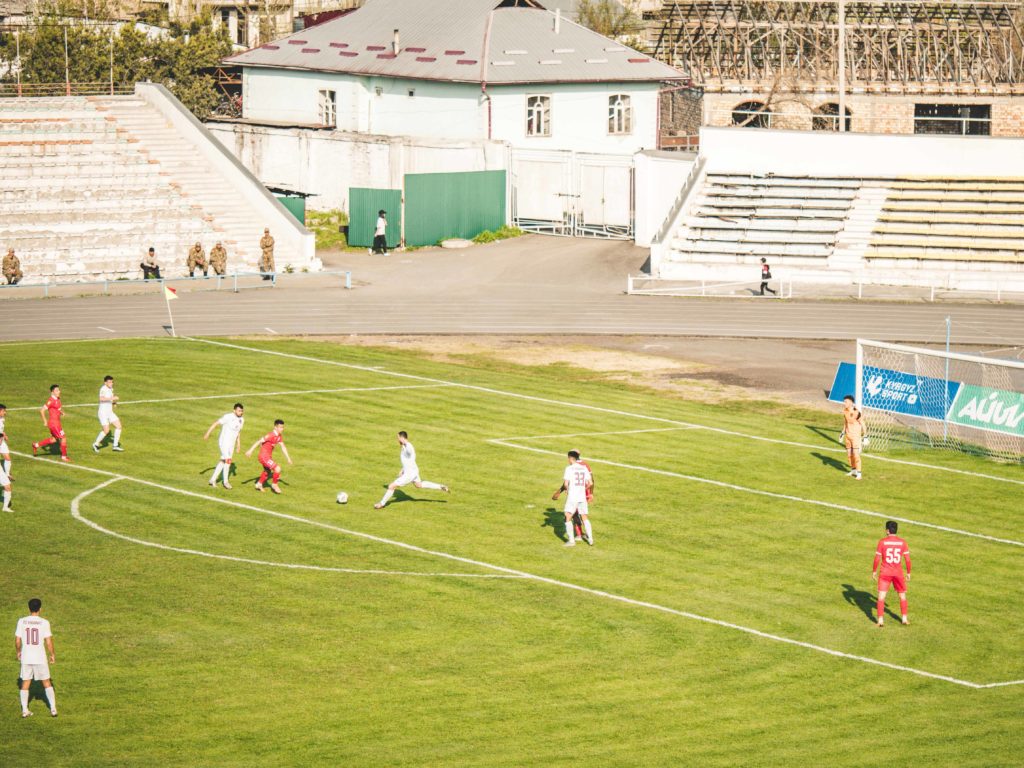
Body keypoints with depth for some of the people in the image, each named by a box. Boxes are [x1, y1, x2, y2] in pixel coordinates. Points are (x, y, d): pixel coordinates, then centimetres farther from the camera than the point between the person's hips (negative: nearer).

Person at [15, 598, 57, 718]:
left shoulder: (22, 621, -4)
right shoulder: (44, 622, -10)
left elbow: (17, 640, -2)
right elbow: (48, 642, -10)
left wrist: (18, 652, 16)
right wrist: (52, 655, 5)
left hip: (26, 658, 2)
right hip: (40, 658, -2)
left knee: (25, 683, 12)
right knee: (46, 682, 10)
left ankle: (25, 710, 11)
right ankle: (53, 709, 9)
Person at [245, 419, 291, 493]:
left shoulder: (279, 436, 3)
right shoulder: (271, 435, -24)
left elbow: (283, 447, 13)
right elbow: (259, 441, -23)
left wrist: (288, 458, 13)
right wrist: (250, 450, -24)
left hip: (269, 456, 10)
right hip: (264, 456, -10)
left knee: (267, 471, 30)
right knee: (277, 468, -17)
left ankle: (259, 484, 51)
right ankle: (274, 484, 3)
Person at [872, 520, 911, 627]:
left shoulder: (882, 542, -8)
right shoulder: (902, 542, -2)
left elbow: (877, 559, -8)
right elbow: (908, 559, -2)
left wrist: (873, 572, 4)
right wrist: (908, 573, 9)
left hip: (885, 573, -2)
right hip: (898, 573, 2)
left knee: (881, 596, 2)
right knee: (902, 595, 18)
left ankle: (881, 620, -5)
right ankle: (904, 618, 20)